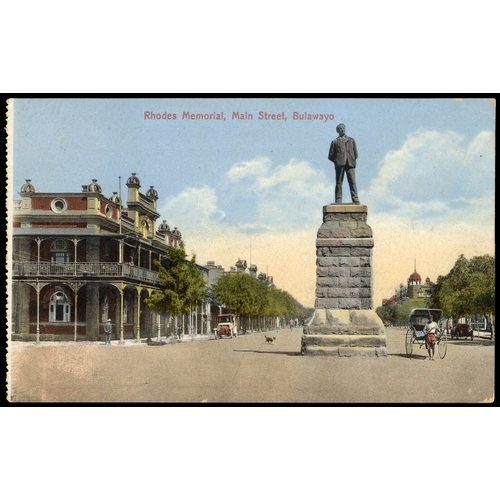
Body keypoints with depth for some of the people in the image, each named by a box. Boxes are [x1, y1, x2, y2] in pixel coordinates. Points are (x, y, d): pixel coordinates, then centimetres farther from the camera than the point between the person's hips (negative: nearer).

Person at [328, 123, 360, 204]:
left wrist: (352, 160, 5)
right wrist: (337, 161, -1)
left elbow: (355, 153, 18)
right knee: (338, 183, -4)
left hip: (350, 164, 1)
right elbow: (330, 156, 10)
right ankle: (338, 201, -6)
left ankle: (356, 201, -13)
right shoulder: (335, 142, 15)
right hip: (339, 164, -1)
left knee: (352, 182, -8)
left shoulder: (351, 140, 22)